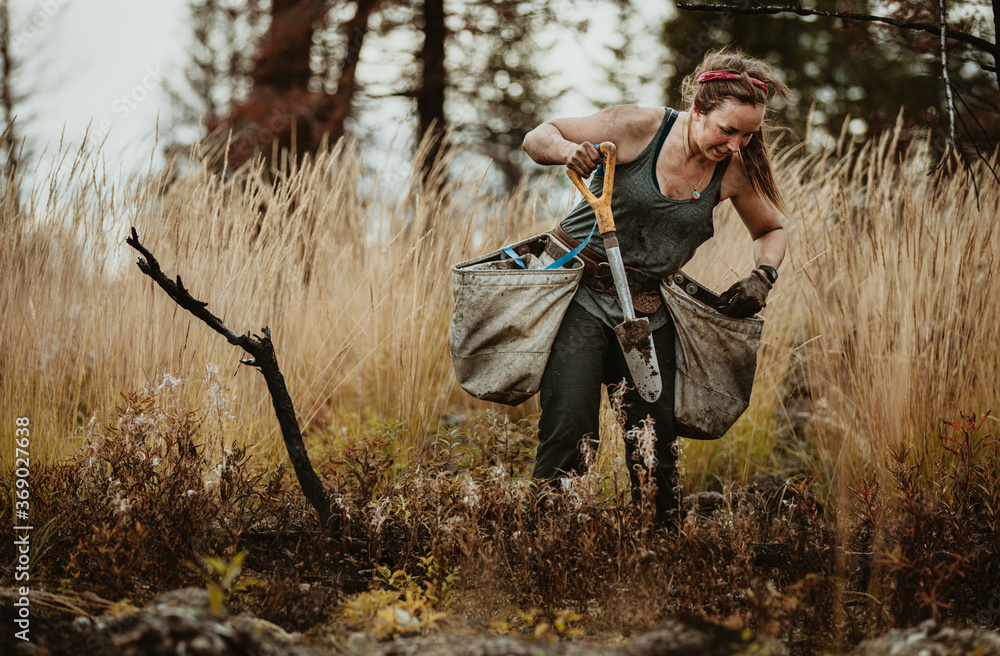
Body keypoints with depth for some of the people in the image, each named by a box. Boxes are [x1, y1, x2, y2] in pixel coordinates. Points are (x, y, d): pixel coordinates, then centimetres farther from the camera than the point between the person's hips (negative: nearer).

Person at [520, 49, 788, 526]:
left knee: (656, 439, 2)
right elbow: (536, 138, -7)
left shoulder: (735, 171, -4)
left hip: (649, 308, 4)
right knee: (570, 429, -13)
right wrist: (569, 150, -31)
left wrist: (763, 276, -7)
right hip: (583, 293, -3)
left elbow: (771, 229, 15)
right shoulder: (640, 128, -15)